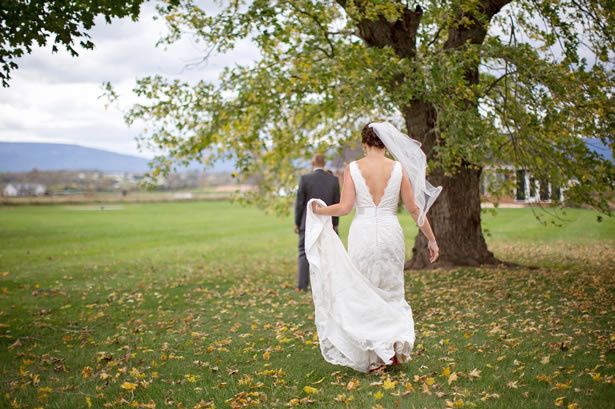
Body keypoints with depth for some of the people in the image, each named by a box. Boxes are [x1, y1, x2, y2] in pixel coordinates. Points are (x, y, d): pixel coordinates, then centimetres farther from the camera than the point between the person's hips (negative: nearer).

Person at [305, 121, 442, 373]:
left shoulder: (353, 168, -3)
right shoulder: (398, 168, 0)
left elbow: (345, 207, -9)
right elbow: (415, 209, 1)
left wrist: (321, 211, 9)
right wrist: (431, 239, 10)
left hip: (362, 234, -1)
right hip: (390, 234, 1)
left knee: (364, 296, 10)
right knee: (391, 294, 19)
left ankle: (374, 359, 12)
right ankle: (398, 341, 2)